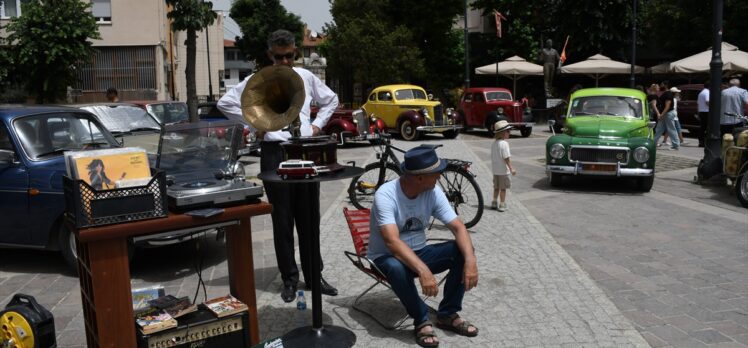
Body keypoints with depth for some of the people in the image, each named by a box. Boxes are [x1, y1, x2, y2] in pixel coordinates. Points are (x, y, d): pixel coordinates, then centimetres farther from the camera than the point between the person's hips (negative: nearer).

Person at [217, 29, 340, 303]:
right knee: (282, 220, 5)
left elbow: (331, 100, 23)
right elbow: (225, 102, 4)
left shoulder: (306, 77, 9)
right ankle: (289, 279, 17)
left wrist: (317, 124, 11)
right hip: (275, 151, -2)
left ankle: (314, 275, 21)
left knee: (309, 218, 9)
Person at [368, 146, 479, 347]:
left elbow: (458, 227, -13)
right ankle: (422, 321, -15)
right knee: (397, 268, -40)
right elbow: (392, 242, -37)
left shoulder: (433, 192, -10)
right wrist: (423, 271, -48)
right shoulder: (385, 195, -27)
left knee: (462, 251, -18)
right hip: (386, 257, -5)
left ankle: (447, 315, -2)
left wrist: (470, 260, -31)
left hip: (418, 252, 5)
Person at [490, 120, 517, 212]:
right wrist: (511, 168, -18)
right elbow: (507, 157, -21)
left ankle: (494, 203, 22)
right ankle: (502, 205, 7)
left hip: (495, 170, 8)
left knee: (496, 187, 18)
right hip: (503, 170, -7)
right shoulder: (504, 143, -18)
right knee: (503, 188, 2)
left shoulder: (493, 144, 7)